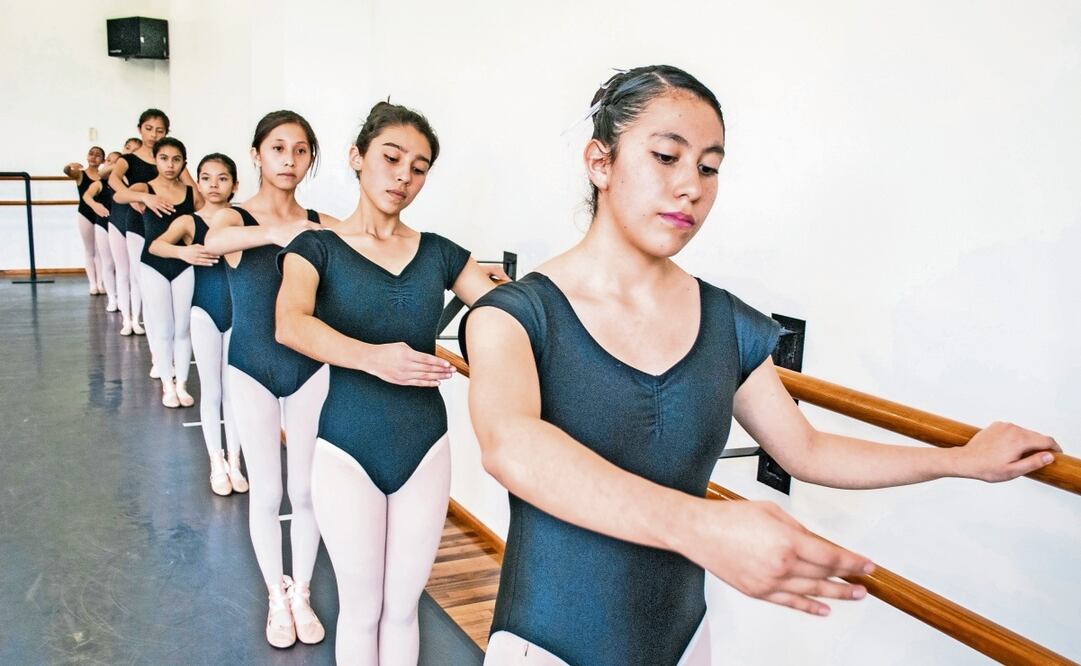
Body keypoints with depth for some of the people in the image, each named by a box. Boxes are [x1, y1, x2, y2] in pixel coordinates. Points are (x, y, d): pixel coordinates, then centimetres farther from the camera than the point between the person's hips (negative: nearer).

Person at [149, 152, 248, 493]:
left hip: (238, 311, 1)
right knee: (211, 390, 7)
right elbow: (156, 245, -22)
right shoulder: (189, 222, -6)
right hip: (204, 312, -1)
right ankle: (217, 463, 19)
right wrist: (182, 251, -41)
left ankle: (234, 461, 21)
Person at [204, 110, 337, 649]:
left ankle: (301, 592, 32)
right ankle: (276, 597, 31)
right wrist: (275, 232, -53)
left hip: (310, 369, 2)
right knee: (266, 492, 10)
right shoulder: (236, 217, -10)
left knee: (306, 489, 11)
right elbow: (213, 240, -34)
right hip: (252, 370, -1)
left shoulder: (321, 226, -3)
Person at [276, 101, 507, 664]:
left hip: (425, 447, 3)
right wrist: (371, 356, -42)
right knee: (361, 610, 12)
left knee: (402, 608, 14)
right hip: (348, 450, -2)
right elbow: (290, 324, -25)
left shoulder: (439, 254, 4)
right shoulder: (318, 247, -5)